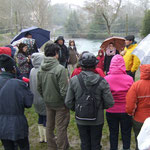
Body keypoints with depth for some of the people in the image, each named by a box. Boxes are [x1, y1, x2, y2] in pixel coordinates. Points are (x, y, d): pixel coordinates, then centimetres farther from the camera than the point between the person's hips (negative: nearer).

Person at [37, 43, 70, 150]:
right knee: (61, 127, 7)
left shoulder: (41, 69, -3)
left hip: (48, 103, 6)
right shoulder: (60, 69, -23)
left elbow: (39, 88, 5)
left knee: (49, 126, 19)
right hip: (60, 103, -6)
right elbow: (64, 90, -22)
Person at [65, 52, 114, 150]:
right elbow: (110, 103, -15)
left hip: (81, 120, 1)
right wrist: (100, 106, 6)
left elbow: (68, 102, -9)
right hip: (97, 120, -1)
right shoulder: (101, 81, -17)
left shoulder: (74, 80, -13)